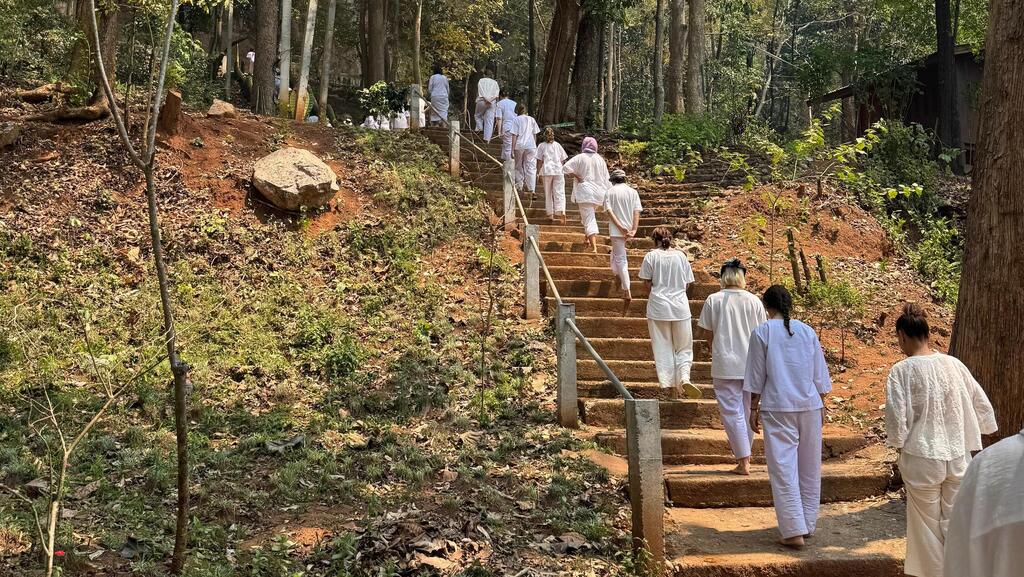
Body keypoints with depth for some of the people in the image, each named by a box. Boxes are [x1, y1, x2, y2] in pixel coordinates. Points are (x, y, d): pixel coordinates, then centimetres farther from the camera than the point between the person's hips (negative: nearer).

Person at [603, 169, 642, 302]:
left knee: (621, 259, -4)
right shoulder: (633, 192, 5)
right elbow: (637, 211, -5)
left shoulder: (610, 192, -2)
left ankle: (627, 292, -9)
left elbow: (609, 211, -13)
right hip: (629, 229, 4)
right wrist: (634, 229, -10)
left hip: (616, 230, -3)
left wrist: (620, 227, -17)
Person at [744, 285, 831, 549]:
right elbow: (819, 374, 10)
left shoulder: (761, 333, -5)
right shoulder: (807, 331, 5)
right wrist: (821, 405, 19)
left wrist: (753, 409, 5)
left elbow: (756, 376, -3)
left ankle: (794, 530, -5)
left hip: (778, 408, -4)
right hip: (809, 406, 4)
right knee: (810, 468, 13)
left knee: (783, 469, -2)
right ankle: (808, 523, 22)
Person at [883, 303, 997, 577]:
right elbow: (982, 404, 6)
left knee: (928, 524, 12)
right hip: (958, 456, 4)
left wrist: (898, 442, 6)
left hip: (922, 458, -3)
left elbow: (897, 417, -14)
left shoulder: (902, 371, -13)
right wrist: (971, 439, 21)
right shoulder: (954, 364, -1)